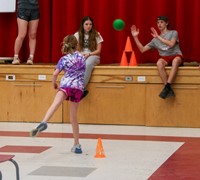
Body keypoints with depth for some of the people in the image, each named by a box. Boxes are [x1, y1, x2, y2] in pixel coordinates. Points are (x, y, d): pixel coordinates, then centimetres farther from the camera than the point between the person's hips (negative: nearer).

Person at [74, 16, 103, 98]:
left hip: (93, 56, -1)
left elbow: (98, 51, 3)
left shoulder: (96, 35, 5)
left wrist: (89, 54, -14)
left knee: (87, 64, -41)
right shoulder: (77, 35, 9)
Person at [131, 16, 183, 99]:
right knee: (159, 63, -36)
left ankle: (167, 86, -48)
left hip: (176, 55, -3)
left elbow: (171, 44, -11)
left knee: (175, 61, -41)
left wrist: (158, 37, -12)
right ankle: (169, 89, -37)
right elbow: (142, 49, 16)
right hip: (165, 58, 3)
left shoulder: (173, 33, 9)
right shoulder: (155, 40, 19)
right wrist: (135, 37, 7)